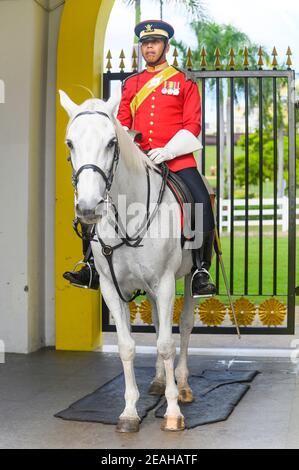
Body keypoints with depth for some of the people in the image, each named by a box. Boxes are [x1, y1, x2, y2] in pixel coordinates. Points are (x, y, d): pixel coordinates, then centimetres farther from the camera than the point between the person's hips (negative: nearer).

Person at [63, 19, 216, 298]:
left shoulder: (185, 82, 8)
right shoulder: (131, 83, 17)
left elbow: (192, 125, 0)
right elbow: (122, 123, 16)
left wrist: (167, 151, -15)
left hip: (176, 157, -3)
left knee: (202, 202, -24)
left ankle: (200, 271, -12)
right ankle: (93, 267, 1)